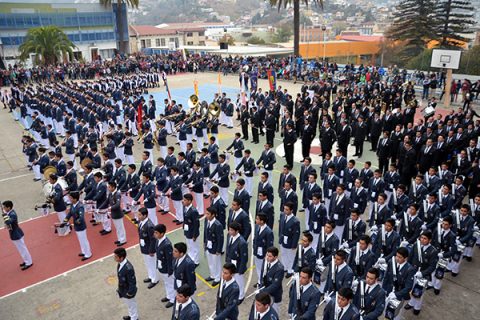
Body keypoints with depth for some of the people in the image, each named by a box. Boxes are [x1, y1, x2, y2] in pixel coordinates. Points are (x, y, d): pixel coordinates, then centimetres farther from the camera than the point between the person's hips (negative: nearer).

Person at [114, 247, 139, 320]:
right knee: (129, 304, 31)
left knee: (131, 305, 19)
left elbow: (132, 282, -28)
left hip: (128, 292, -8)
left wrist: (130, 293, -18)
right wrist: (120, 289, 15)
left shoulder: (128, 268, -39)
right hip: (123, 290, 8)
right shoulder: (120, 263, -12)